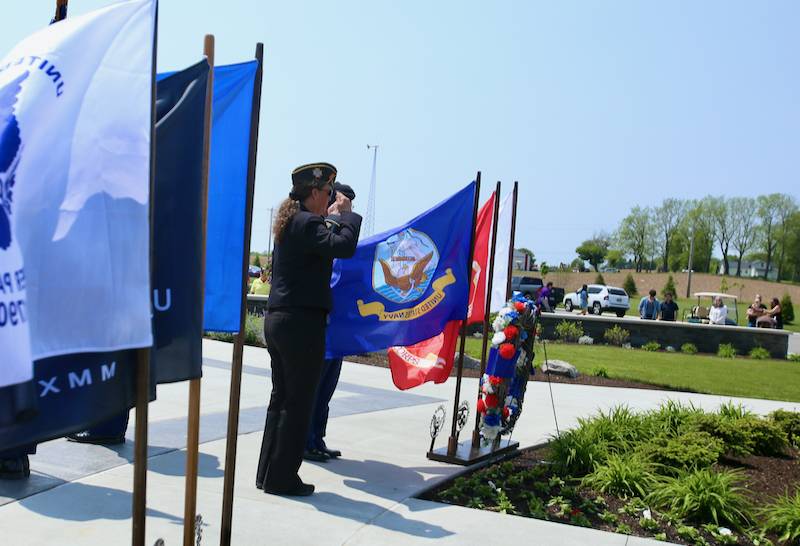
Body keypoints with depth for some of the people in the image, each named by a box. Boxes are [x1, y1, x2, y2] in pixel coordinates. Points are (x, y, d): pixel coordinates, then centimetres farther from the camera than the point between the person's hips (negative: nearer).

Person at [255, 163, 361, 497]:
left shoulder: (287, 224, 15)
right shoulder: (307, 223, -14)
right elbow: (344, 246, -27)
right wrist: (346, 214, -9)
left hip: (277, 319, 10)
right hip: (302, 322, -10)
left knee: (280, 399, 15)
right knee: (298, 404, 0)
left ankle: (268, 473, 22)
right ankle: (282, 478, 7)